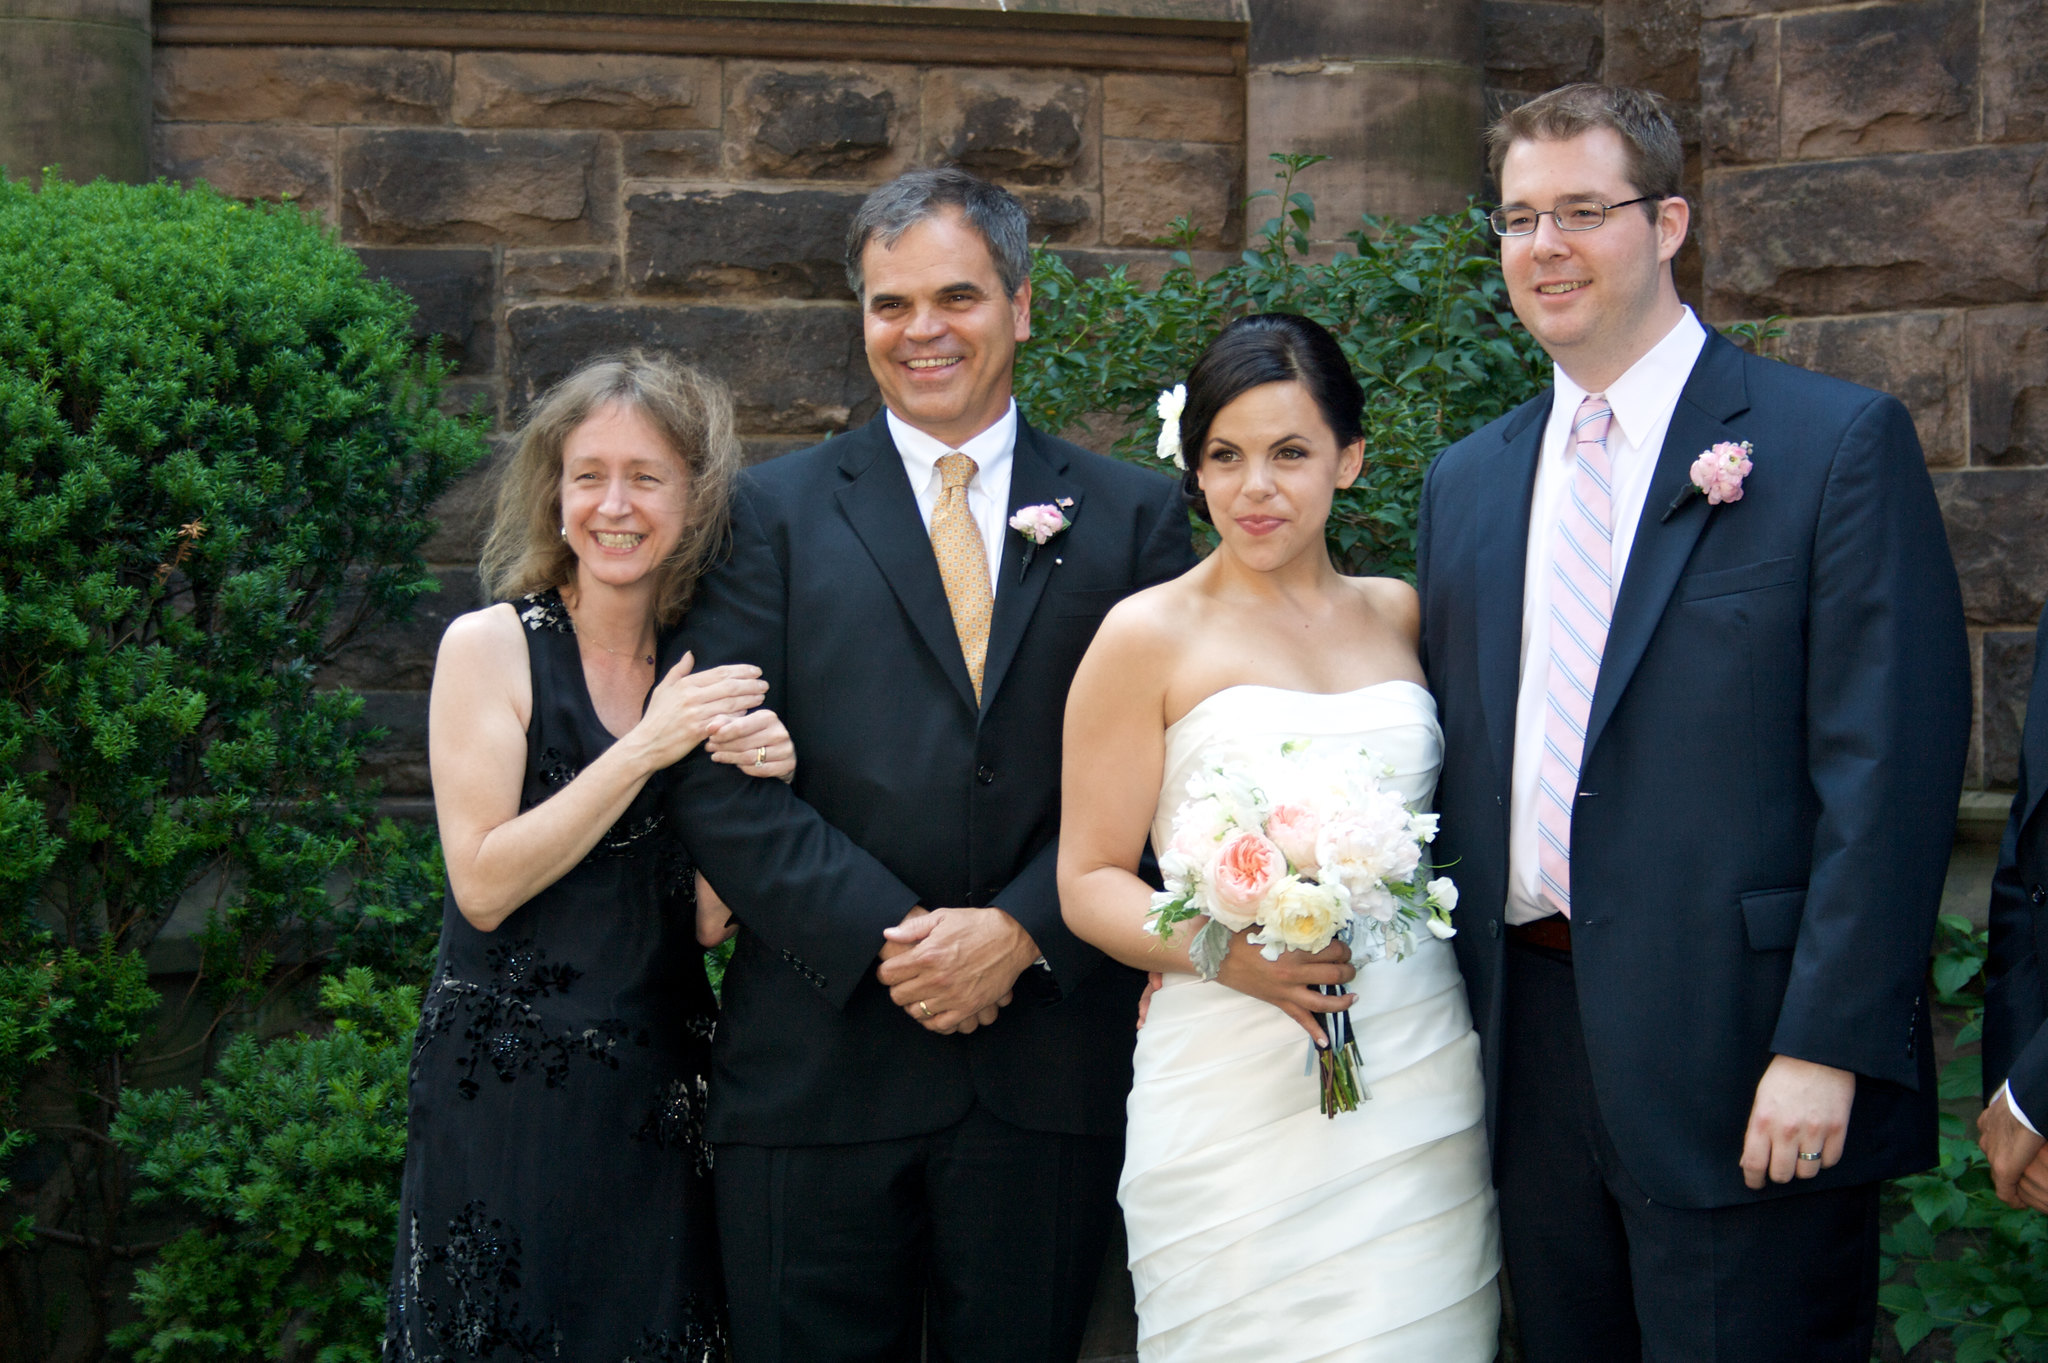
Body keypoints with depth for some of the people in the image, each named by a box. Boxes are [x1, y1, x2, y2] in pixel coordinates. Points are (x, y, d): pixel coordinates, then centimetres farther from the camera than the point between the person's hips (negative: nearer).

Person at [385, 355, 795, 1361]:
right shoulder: (490, 645, -6)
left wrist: (757, 779, -12)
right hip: (508, 1083, -4)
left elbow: (712, 917, 5)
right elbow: (484, 884, -14)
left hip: (660, 1095, 4)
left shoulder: (707, 662, 6)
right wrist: (645, 748, -18)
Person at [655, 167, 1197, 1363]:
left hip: (1052, 1069, 1)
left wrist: (1023, 931, -12)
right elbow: (720, 782, -2)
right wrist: (888, 940, -12)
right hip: (823, 1059, 0)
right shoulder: (775, 513, 6)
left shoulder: (1133, 516, 8)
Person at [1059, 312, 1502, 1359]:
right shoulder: (1149, 636, -1)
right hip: (1237, 1102, -4)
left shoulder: (1398, 615, 12)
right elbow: (1090, 881, -2)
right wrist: (1225, 950, -19)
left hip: (1423, 1086, 4)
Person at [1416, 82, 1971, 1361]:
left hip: (1739, 1061, -5)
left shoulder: (1841, 442, -5)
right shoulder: (1466, 483, 13)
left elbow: (1891, 765, -11)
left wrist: (1826, 1047, -17)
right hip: (1530, 1051, 5)